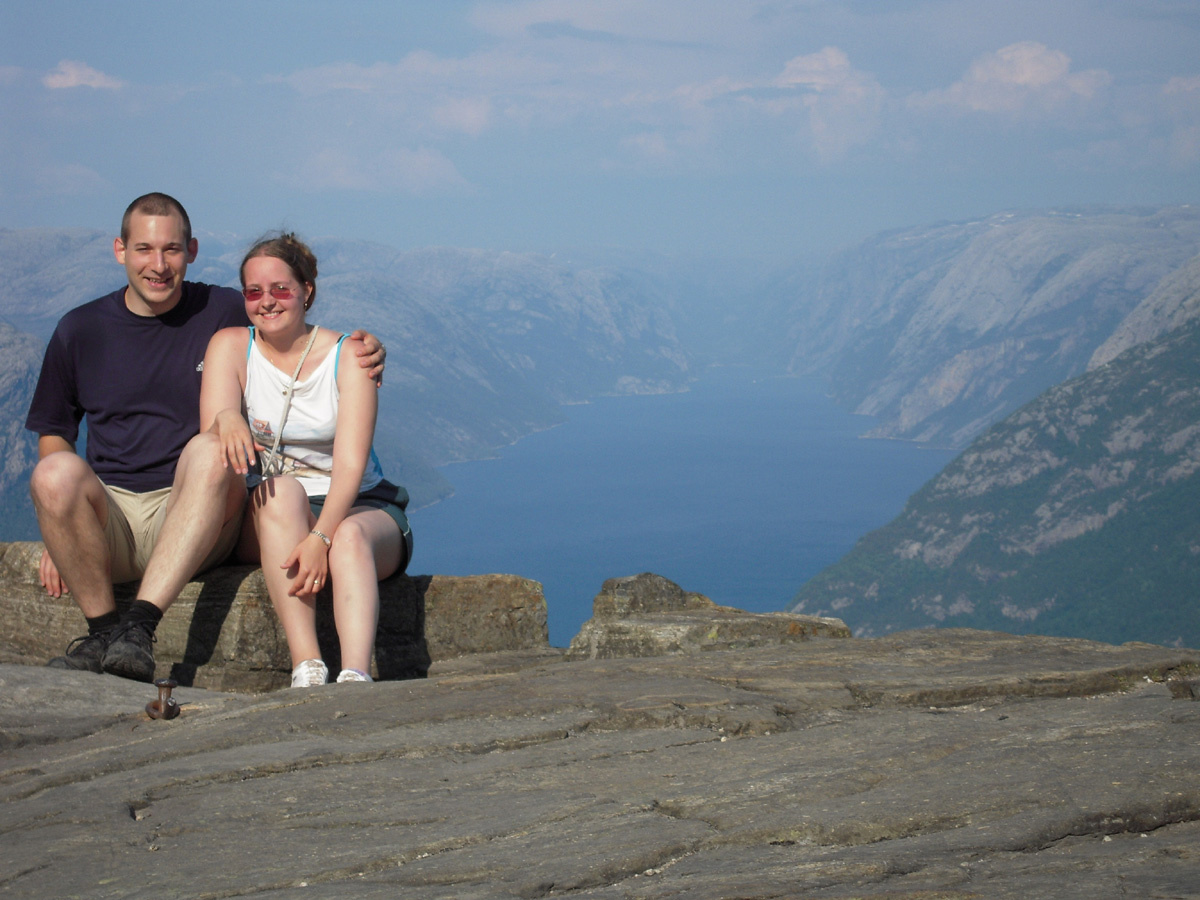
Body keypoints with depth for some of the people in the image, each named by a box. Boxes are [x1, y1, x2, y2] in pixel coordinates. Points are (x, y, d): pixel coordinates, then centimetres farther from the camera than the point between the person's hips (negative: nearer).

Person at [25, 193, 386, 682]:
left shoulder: (226, 313, 7)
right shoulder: (80, 330, 11)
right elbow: (53, 435, 18)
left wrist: (364, 354, -9)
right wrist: (61, 526, 3)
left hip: (194, 518, -1)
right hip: (108, 521, 1)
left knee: (209, 450, -34)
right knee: (55, 473, -31)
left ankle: (139, 625, -43)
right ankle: (103, 630, -22)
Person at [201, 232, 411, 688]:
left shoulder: (347, 355, -6)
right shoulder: (230, 346, 0)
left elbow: (350, 463, -17)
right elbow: (210, 444, -14)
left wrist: (322, 536, -34)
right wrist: (225, 420, -39)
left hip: (357, 508, -1)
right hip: (264, 519, 1)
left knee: (350, 537, -35)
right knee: (281, 490, -34)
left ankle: (356, 677, -56)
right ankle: (307, 668, -45)